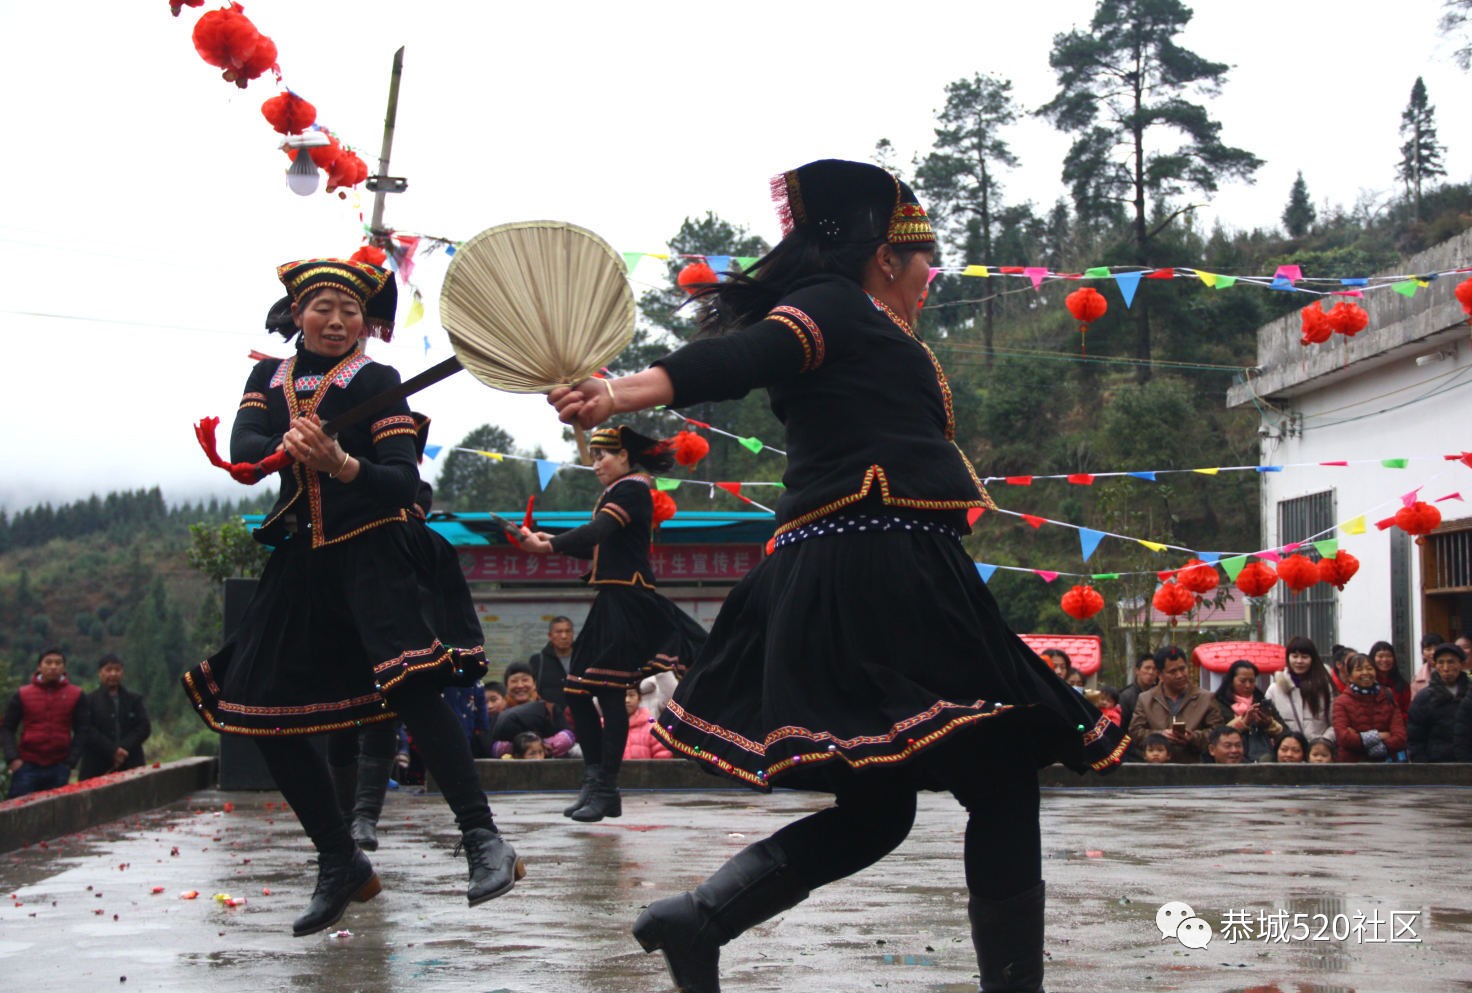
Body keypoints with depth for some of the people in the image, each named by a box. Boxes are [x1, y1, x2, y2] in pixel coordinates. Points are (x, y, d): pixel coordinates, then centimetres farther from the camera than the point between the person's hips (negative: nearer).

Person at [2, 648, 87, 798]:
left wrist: (71, 762, -2)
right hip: (27, 766, 0)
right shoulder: (22, 695, 5)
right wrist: (12, 758, -6)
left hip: (59, 767, 0)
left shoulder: (76, 695, 5)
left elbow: (81, 731, 7)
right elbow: (7, 729, 7)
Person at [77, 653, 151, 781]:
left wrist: (124, 748, -9)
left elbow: (144, 727, 6)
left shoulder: (134, 699, 17)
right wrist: (112, 751, -13)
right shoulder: (89, 700, 7)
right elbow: (88, 731, -5)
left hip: (130, 766, 2)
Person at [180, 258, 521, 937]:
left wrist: (342, 463, -30)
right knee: (264, 714, 2)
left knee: (410, 683, -27)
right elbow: (242, 449, -5)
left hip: (373, 554, -5)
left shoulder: (376, 380, 0)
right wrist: (288, 447, -27)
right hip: (300, 559, 5)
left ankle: (483, 841, -22)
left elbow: (405, 480, -11)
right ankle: (342, 866, 15)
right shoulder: (268, 377, 13)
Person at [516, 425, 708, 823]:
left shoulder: (632, 489, -9)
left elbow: (598, 532, -24)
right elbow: (601, 547, 23)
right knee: (576, 690, 5)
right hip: (612, 601, 10)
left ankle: (605, 791, -7)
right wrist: (551, 540, 14)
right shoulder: (619, 493, 21)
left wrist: (550, 546, -29)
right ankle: (594, 780, 7)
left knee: (609, 692, -10)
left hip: (628, 603, -10)